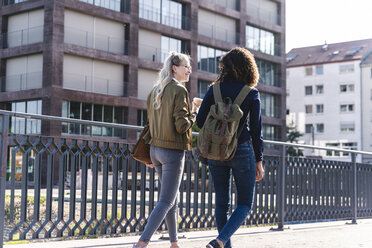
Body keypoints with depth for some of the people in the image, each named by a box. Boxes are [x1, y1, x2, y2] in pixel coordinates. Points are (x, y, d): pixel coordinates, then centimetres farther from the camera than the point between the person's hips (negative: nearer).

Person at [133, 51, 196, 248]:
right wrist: (193, 116, 3)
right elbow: (181, 125, -18)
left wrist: (149, 156, 19)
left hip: (155, 149, 8)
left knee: (171, 199, 18)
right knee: (166, 201, -5)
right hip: (173, 151, -8)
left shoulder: (155, 91, 11)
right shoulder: (179, 90, -12)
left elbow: (149, 123, 14)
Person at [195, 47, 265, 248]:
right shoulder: (252, 94, -3)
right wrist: (259, 161, 2)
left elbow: (200, 121, 2)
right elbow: (255, 130, -4)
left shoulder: (214, 90, 2)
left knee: (222, 202, 12)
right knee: (245, 204, 7)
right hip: (241, 151, -3)